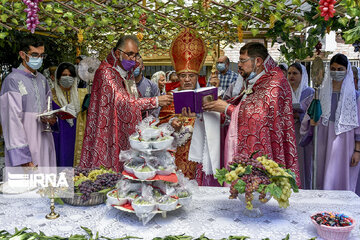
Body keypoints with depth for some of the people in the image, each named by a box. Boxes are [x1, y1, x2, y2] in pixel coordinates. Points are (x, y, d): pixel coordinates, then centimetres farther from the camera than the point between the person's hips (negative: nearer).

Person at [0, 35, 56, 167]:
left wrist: (49, 118, -1)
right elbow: (12, 120, -16)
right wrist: (22, 156, -23)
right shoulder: (13, 81, -10)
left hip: (44, 142, 7)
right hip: (24, 146, -6)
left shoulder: (42, 79, 12)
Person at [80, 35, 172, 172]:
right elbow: (122, 101, -26)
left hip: (128, 134, 8)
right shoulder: (106, 72, -14)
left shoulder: (128, 73, 12)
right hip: (109, 134, -7)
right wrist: (155, 101, -28)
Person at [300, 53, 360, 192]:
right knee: (324, 180, 6)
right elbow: (311, 115, 11)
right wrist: (312, 121, -13)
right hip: (324, 142, 2)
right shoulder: (322, 92, 6)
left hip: (344, 142, -2)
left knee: (342, 181, 2)